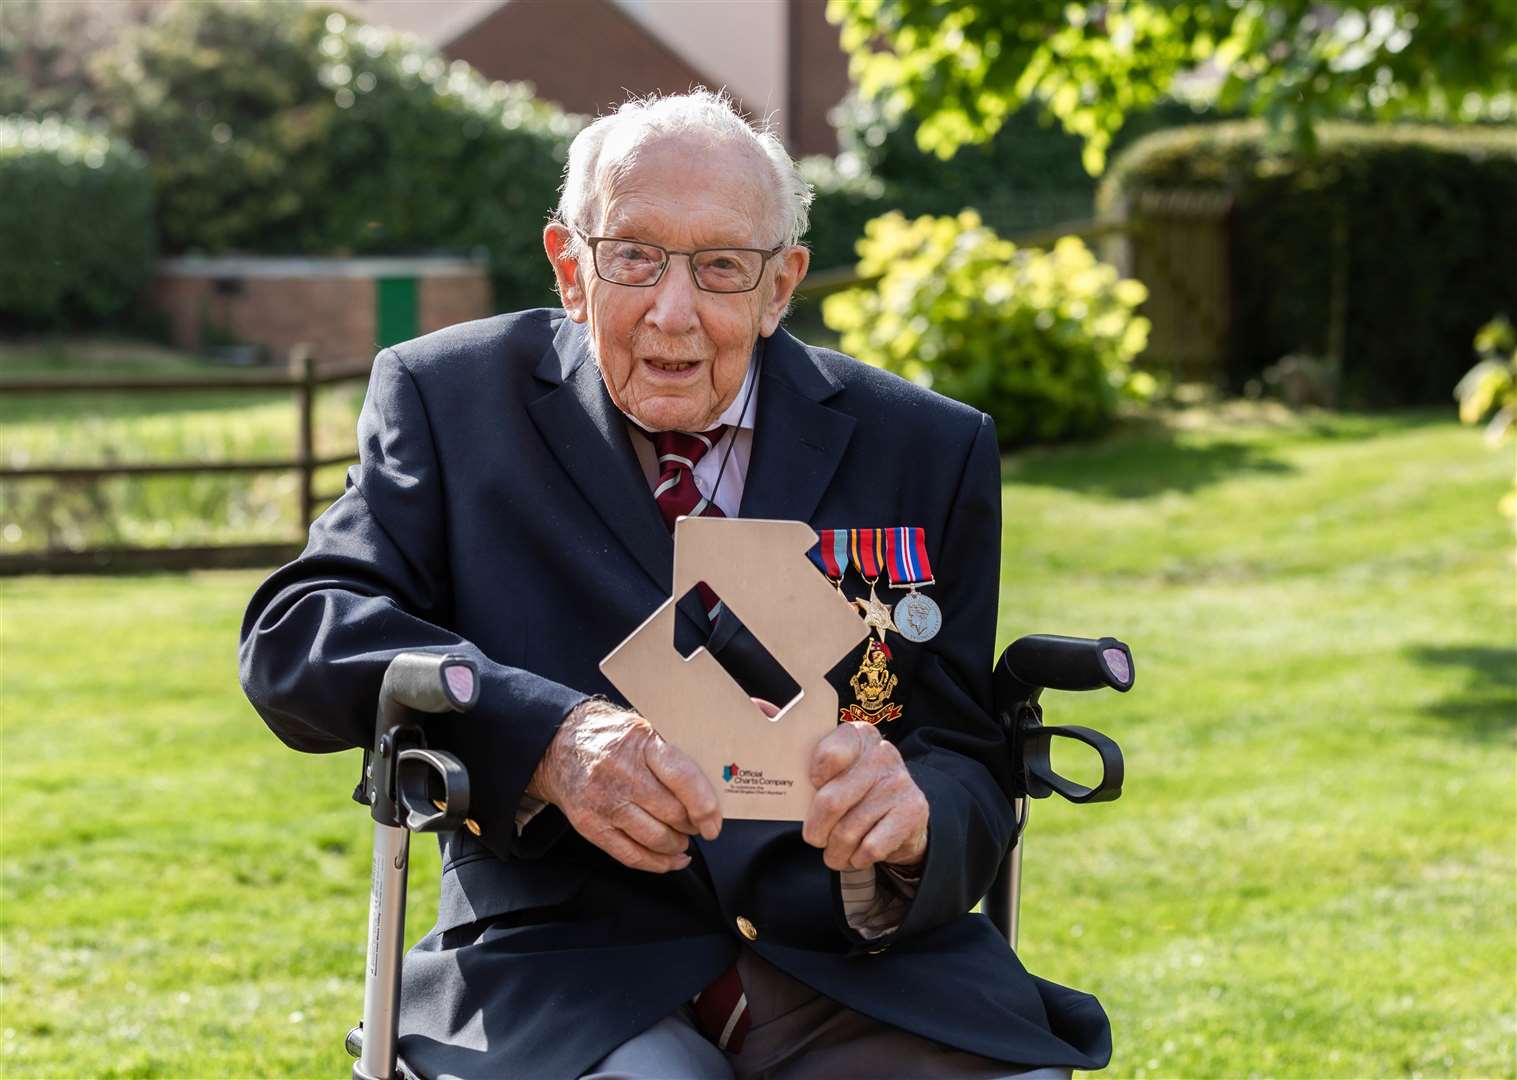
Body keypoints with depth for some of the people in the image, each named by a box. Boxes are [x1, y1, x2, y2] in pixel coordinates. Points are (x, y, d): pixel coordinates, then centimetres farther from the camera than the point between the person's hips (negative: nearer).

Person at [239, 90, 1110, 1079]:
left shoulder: (925, 449, 11)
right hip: (567, 961, -3)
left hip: (859, 965, 3)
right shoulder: (451, 398, 9)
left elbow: (971, 775, 7)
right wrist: (549, 742, -21)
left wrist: (909, 822, -19)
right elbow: (291, 640, -4)